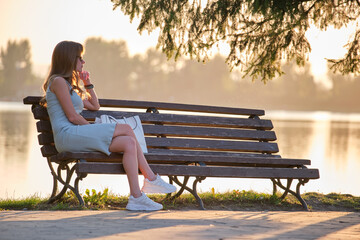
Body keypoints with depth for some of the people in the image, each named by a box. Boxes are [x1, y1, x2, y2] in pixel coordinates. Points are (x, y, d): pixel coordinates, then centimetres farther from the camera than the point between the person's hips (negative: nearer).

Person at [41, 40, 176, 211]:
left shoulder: (69, 84, 28)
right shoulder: (58, 81, -3)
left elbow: (95, 106, 34)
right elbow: (72, 116, -11)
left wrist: (87, 84, 24)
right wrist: (94, 130, -2)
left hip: (80, 137, 10)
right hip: (68, 135, -10)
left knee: (129, 142, -9)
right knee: (126, 129, -16)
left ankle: (136, 197, -17)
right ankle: (152, 179, -12)